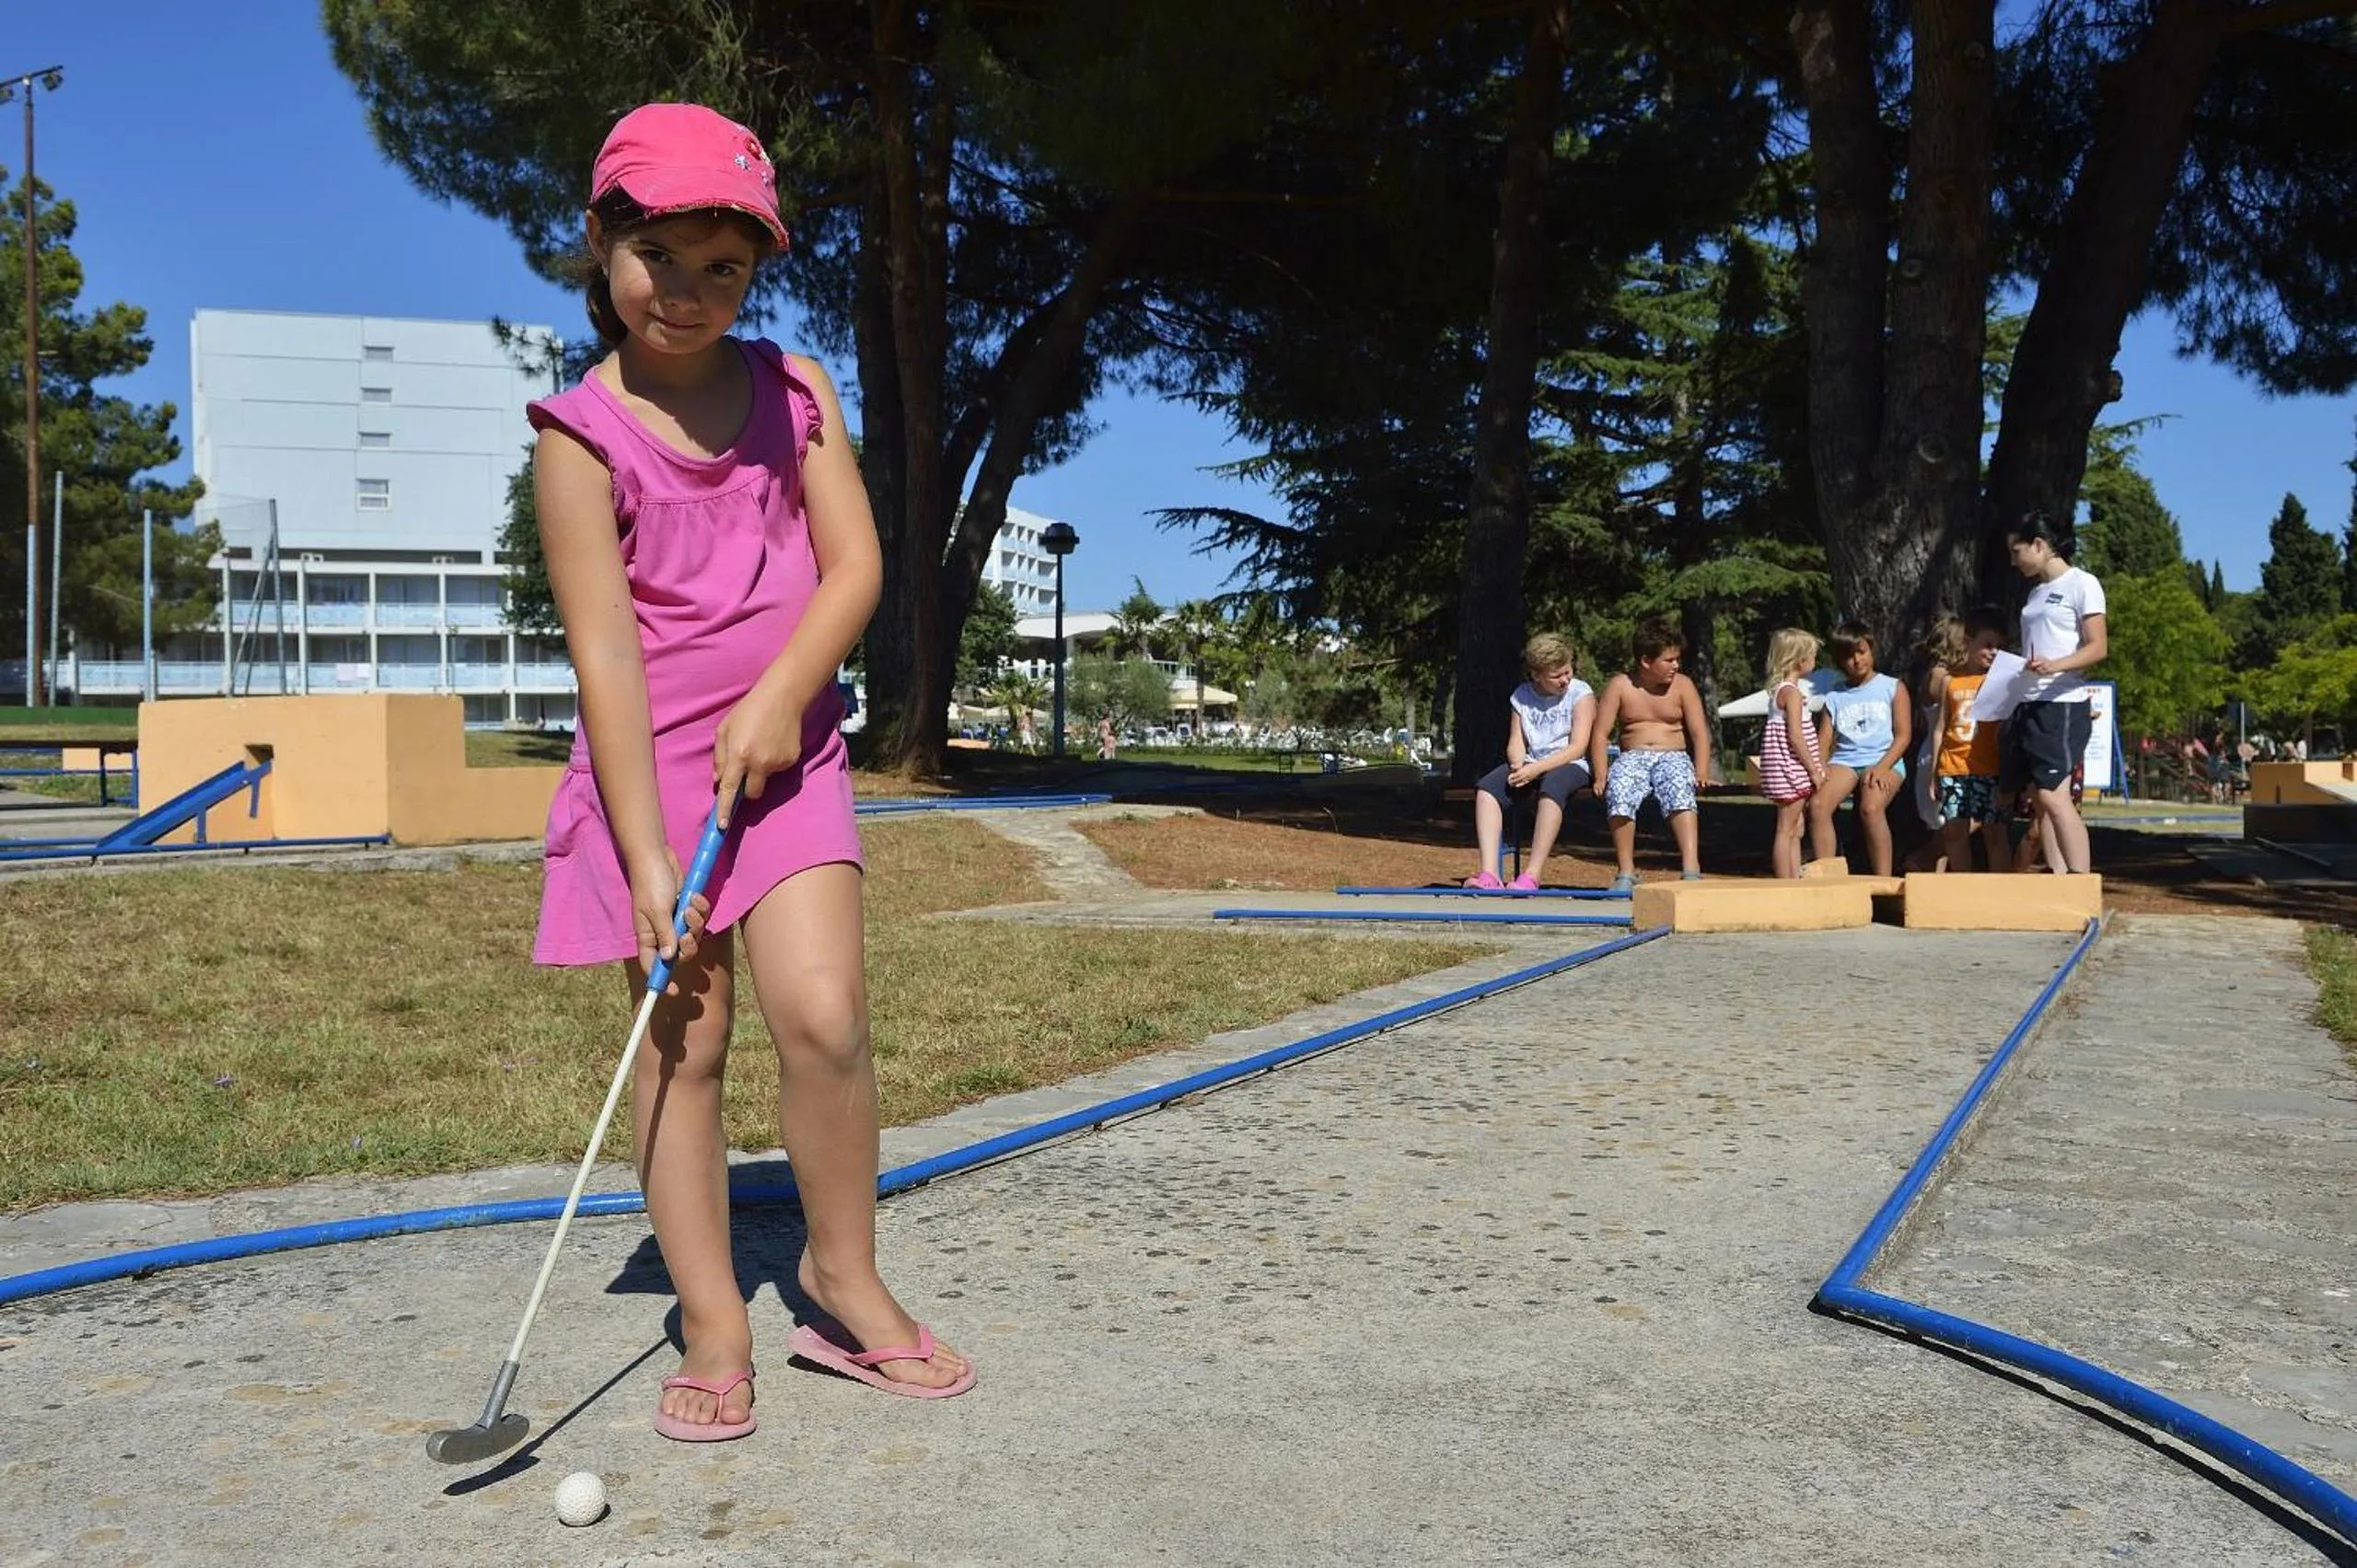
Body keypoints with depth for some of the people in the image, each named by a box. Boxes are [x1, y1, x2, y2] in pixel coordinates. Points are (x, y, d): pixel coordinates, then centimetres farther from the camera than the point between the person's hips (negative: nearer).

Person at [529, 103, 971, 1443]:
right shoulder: (583, 435, -7)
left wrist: (778, 697, -18)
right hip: (652, 765, -2)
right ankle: (715, 1324, 13)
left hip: (784, 750, 2)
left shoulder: (795, 392, 4)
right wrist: (648, 858, -18)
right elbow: (605, 648, -13)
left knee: (823, 1014, -11)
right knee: (684, 1042, 1)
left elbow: (856, 564, -1)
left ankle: (844, 1277, 9)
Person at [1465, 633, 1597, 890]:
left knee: (1551, 786, -39)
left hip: (1570, 766, -5)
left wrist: (1536, 769, -22)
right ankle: (1489, 873, -34)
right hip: (1529, 766, 5)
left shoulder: (1581, 693, -2)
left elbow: (1578, 747, -11)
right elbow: (1515, 743, 6)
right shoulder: (1521, 696, 11)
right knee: (1487, 787, -22)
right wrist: (1518, 766, -19)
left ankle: (1532, 876, -44)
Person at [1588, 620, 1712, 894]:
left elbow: (1700, 733, 0)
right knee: (1619, 792, -34)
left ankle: (1692, 870, -46)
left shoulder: (1682, 686, 5)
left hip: (1674, 756, 0)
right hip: (1632, 756, 0)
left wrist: (1701, 775, -16)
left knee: (1680, 792, -36)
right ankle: (1626, 873, -27)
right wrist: (1600, 776, -15)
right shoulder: (1620, 686, 2)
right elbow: (1600, 733, -1)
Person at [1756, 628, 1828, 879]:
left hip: (1793, 771, 10)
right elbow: (1795, 736, -20)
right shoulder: (1792, 692, -14)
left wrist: (1817, 766, 20)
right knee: (1787, 830, -6)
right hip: (1790, 767, -10)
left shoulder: (1780, 689, 15)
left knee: (1795, 831, 13)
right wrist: (1814, 770, -15)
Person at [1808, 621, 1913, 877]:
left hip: (1884, 761, -3)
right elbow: (1823, 741, 11)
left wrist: (1881, 767, -14)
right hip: (1844, 761, 3)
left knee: (1871, 808, -34)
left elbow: (1903, 734, 3)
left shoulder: (1892, 688, 12)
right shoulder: (1834, 697, 20)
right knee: (1817, 804, -28)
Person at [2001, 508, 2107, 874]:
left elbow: (2098, 649, -11)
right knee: (2039, 798, 3)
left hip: (2062, 705, -8)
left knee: (2053, 795, -16)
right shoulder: (2036, 592, 19)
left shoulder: (2081, 584, -3)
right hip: (2027, 704, 8)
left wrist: (2055, 666, -27)